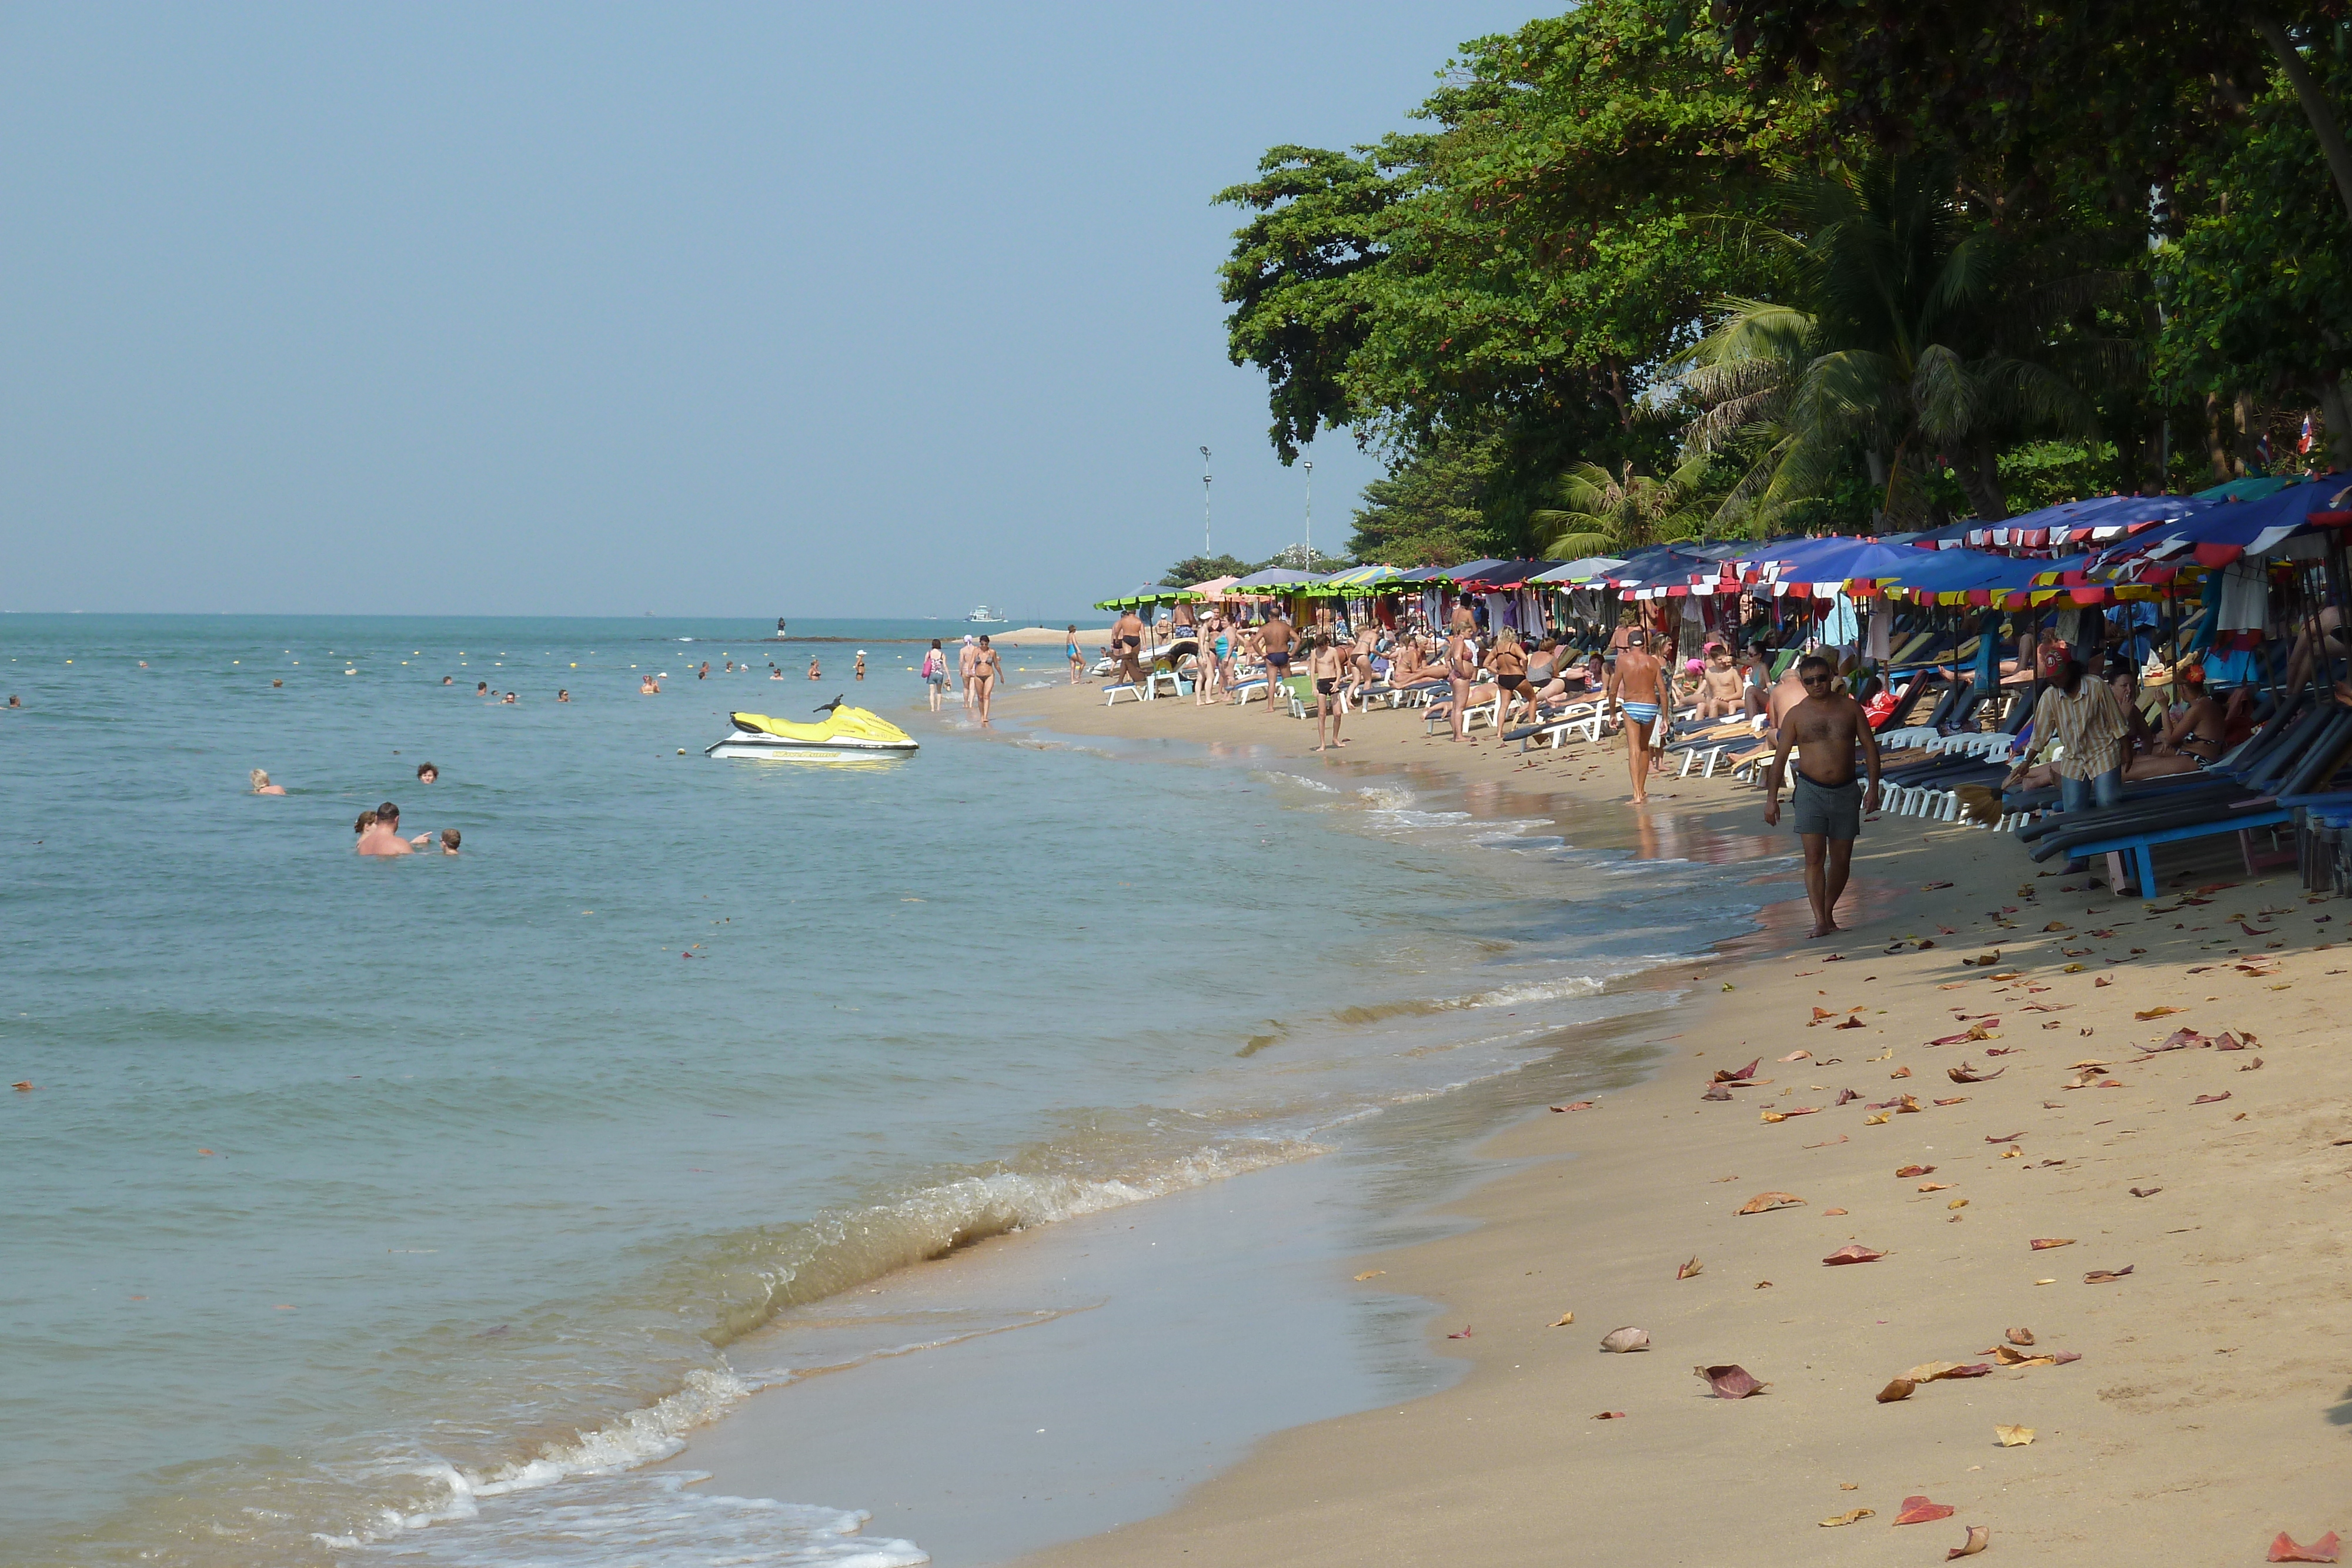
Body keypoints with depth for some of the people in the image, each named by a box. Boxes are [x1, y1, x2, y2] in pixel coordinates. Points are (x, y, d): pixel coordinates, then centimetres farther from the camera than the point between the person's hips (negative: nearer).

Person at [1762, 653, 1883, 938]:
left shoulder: (1850, 708, 4)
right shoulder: (1796, 715, 1)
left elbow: (1870, 747, 7)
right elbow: (1781, 756, 5)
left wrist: (1873, 788, -1)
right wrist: (1771, 797, 1)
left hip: (1846, 792, 2)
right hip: (1811, 791, -2)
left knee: (1841, 859, 7)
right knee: (1814, 857, -12)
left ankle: (1829, 912, 24)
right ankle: (1820, 921, -14)